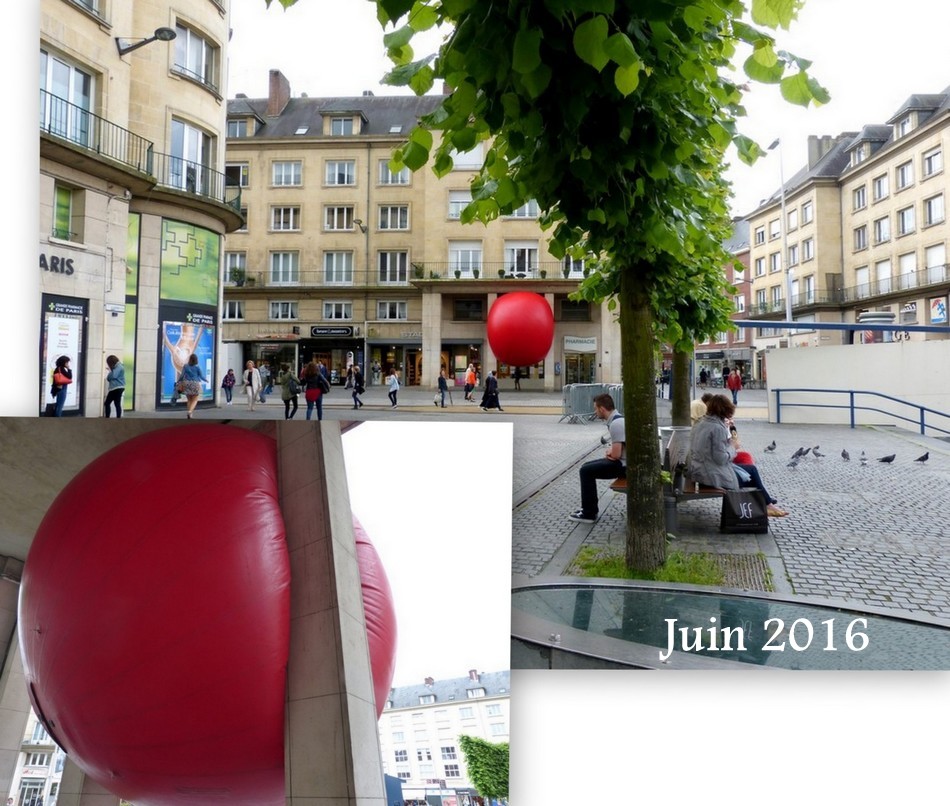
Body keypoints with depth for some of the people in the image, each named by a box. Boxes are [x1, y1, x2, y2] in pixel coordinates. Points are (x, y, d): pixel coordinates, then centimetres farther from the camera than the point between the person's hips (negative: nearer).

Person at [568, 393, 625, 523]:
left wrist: (608, 453, -3)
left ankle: (589, 514, -2)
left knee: (586, 471, -10)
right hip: (622, 461, 10)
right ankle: (590, 508, 19)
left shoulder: (615, 424, -24)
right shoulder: (616, 419, 10)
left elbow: (615, 454, -25)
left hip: (623, 465, -10)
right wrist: (610, 451, 2)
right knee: (587, 466, 14)